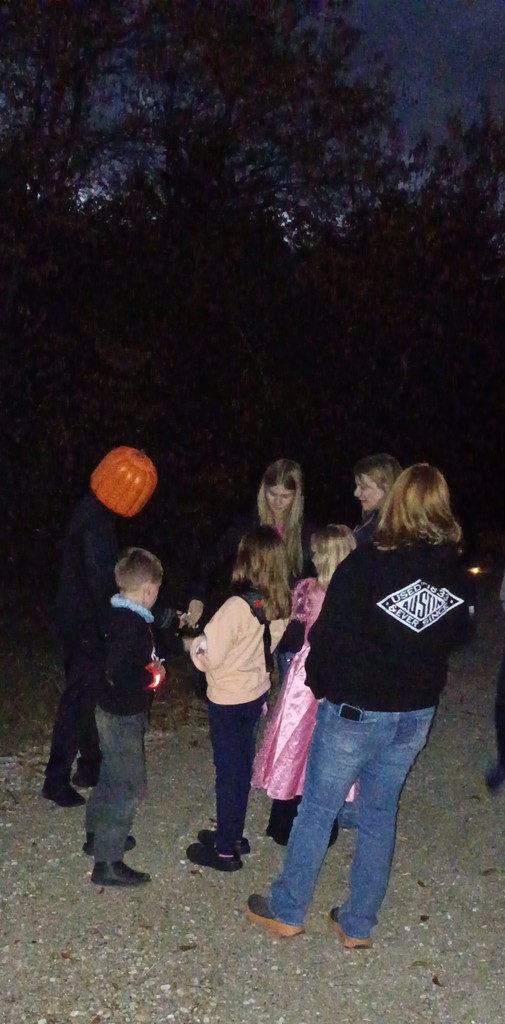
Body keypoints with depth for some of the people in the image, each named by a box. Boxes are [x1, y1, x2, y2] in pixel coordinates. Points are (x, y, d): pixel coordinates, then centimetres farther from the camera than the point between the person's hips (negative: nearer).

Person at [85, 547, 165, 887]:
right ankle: (107, 862, 3)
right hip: (123, 716, -10)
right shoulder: (132, 626, -28)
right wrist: (153, 676, -18)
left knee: (112, 776, 24)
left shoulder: (122, 615, 3)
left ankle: (98, 835, 40)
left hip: (113, 712, 10)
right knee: (130, 786, -2)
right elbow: (120, 676, -32)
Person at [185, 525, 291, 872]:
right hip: (257, 693, 6)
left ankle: (225, 850, 18)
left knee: (229, 771, 6)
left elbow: (209, 657, -20)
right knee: (242, 766, 20)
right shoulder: (280, 605, -7)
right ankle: (234, 835, 35)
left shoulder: (238, 607, -27)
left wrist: (193, 644, -1)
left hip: (229, 700, -6)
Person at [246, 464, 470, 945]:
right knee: (379, 814, 17)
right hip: (417, 715, 5)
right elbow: (454, 636, 7)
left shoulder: (365, 565, -19)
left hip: (355, 711, -4)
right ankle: (358, 924, 27)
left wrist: (319, 683, 3)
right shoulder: (455, 574, -4)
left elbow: (329, 635, -13)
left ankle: (286, 911, 24)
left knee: (317, 809, 11)